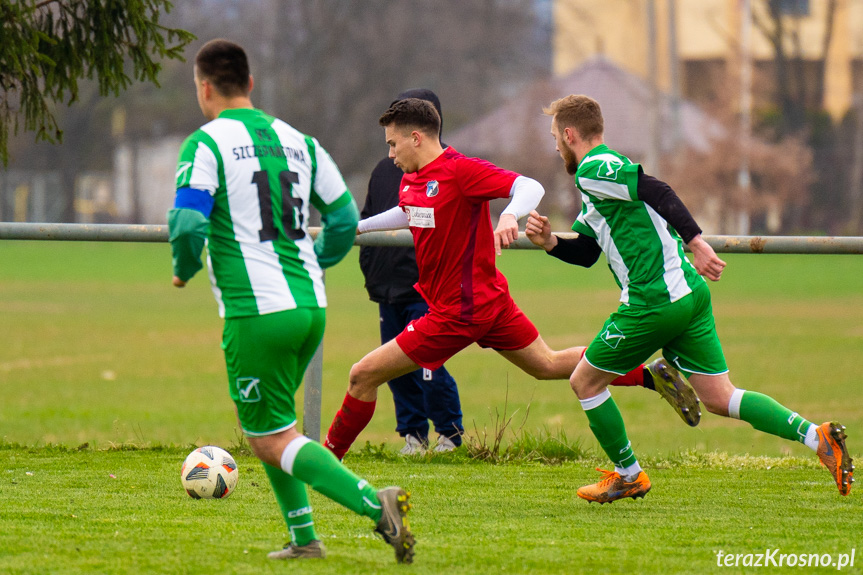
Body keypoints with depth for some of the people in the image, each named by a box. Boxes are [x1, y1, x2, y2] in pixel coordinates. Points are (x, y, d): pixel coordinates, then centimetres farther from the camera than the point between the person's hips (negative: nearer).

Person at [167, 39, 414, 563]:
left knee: (272, 440, -3)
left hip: (255, 313, -7)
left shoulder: (207, 144, -6)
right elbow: (345, 217, 13)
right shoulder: (297, 140, 12)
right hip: (311, 307, 7)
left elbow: (188, 225, -17)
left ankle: (373, 503, -22)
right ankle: (304, 536, 17)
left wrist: (184, 270, 3)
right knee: (268, 424, 24)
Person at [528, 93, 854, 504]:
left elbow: (658, 192, -22)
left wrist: (696, 242, -28)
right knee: (718, 399, 8)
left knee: (585, 382, 8)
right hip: (688, 292, 9)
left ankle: (628, 476, 17)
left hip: (655, 300, -9)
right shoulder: (597, 176, 24)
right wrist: (549, 243, 10)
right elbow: (585, 253, 28)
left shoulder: (594, 169, -8)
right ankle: (816, 437, -5)